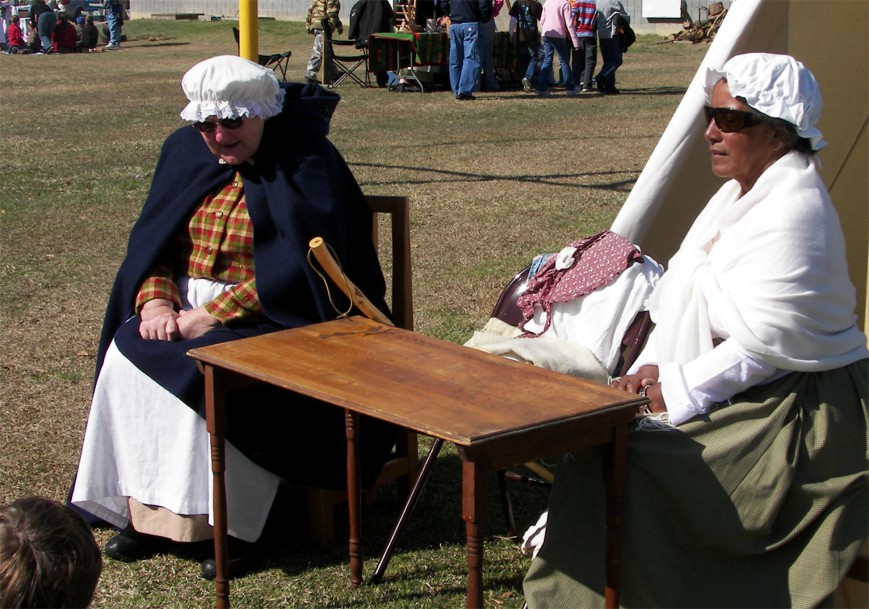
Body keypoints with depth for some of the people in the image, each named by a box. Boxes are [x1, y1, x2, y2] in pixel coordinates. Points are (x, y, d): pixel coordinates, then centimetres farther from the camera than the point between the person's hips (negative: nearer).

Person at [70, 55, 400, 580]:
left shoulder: (307, 166, -11)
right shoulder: (186, 153, 9)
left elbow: (296, 268, -20)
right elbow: (152, 241, 9)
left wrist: (212, 315, -23)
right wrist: (155, 300, -12)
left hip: (272, 318, -6)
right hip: (187, 306, 6)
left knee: (206, 371, -31)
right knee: (126, 357, -18)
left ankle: (231, 525, -21)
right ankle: (147, 511, -10)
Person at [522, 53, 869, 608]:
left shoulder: (794, 209, -20)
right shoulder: (741, 194, 12)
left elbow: (762, 341, -23)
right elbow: (686, 299, 13)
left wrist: (678, 390, -16)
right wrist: (653, 371, 0)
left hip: (795, 412, -10)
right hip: (751, 396, 10)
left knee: (619, 466, -17)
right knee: (602, 434, 0)